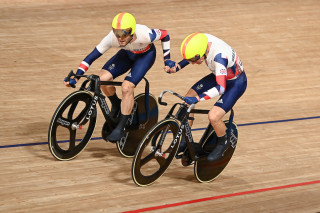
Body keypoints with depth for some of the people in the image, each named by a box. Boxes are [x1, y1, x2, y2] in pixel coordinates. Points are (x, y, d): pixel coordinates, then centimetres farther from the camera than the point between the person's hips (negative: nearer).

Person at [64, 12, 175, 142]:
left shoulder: (144, 35, -39)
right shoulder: (112, 38, -33)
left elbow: (165, 35, -19)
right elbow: (92, 56, -24)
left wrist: (167, 60, -14)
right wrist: (75, 77, -28)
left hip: (146, 55, -3)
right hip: (127, 54, 3)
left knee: (127, 87, -24)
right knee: (103, 78, -18)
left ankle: (120, 129, -10)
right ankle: (116, 105, 13)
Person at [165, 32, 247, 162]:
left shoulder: (219, 57, -42)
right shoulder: (203, 40, -20)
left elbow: (220, 88, -47)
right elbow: (192, 55, 4)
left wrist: (197, 98, -56)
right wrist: (176, 67, -9)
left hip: (236, 83, -8)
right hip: (219, 76, 8)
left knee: (213, 117, -21)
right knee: (188, 98, 1)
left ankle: (223, 143, 11)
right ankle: (185, 139, 18)